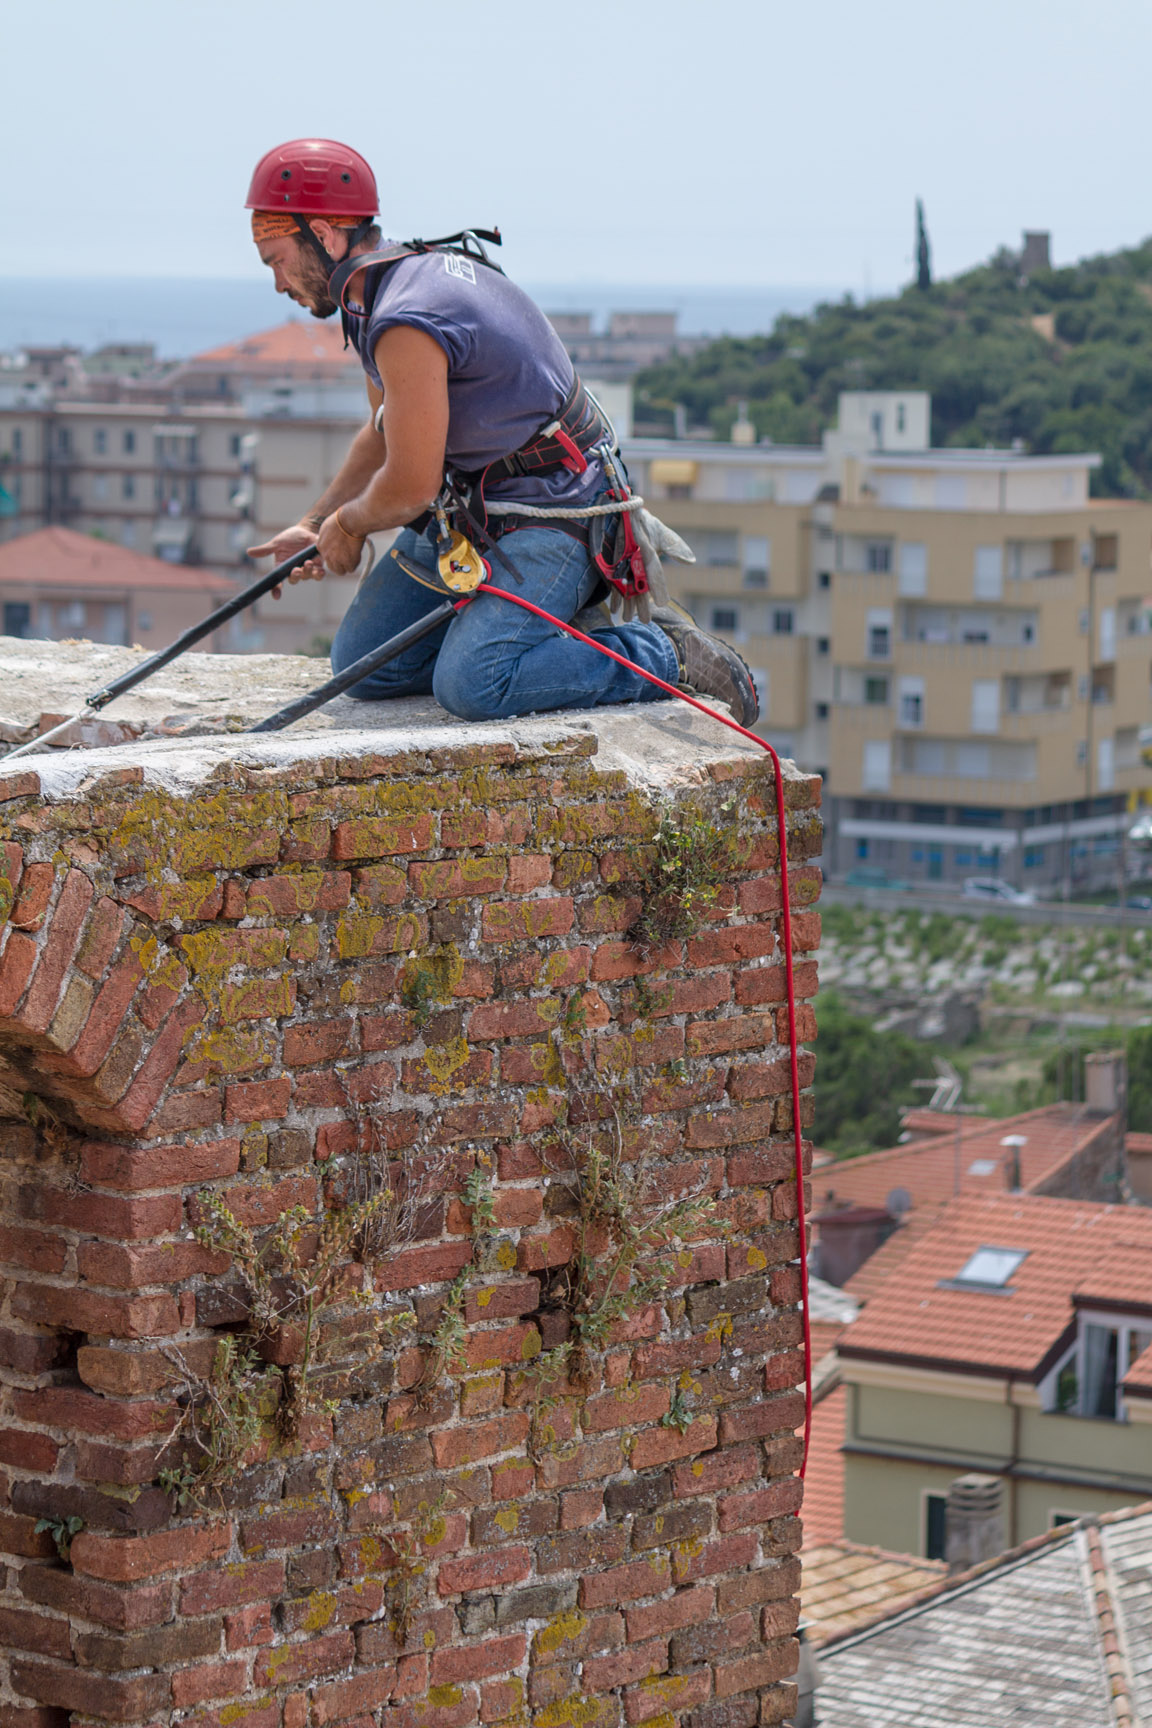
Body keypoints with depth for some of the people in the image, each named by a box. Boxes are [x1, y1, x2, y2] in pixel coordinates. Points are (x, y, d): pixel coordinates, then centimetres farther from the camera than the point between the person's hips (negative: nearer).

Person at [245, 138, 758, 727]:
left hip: (550, 518, -10)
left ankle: (666, 656, -9)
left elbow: (409, 489, -22)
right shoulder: (404, 277, 9)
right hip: (467, 509, 10)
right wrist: (313, 524, 21)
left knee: (471, 688, -28)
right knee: (360, 666, 2)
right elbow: (384, 431, 24)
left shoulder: (406, 325, -25)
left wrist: (347, 525, -1)